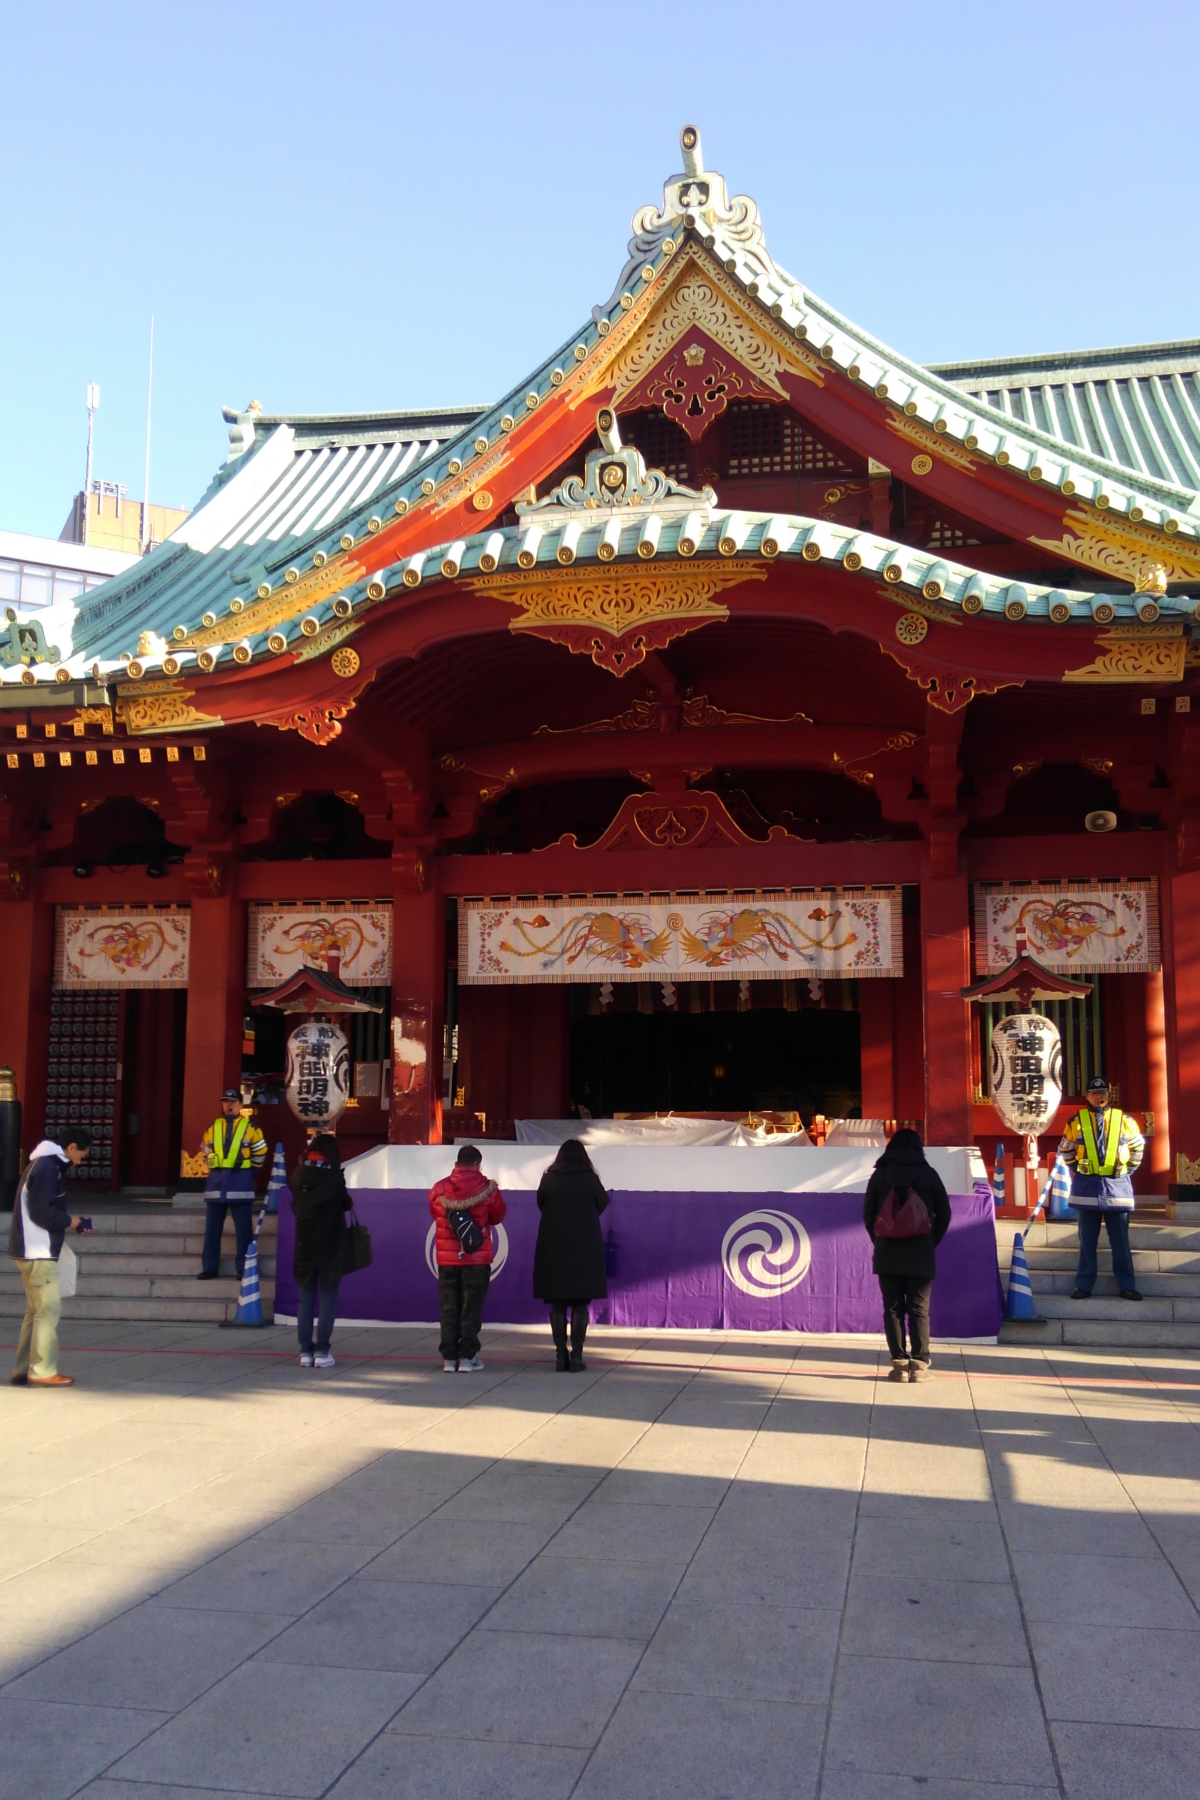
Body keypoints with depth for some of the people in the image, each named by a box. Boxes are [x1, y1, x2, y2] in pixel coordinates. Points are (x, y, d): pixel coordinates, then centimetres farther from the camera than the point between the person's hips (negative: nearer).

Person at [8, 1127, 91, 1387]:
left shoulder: (44, 1163, 16)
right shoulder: (48, 1166, -16)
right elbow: (42, 1212, -22)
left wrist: (66, 1221, 8)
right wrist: (69, 1221, -7)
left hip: (32, 1250, 10)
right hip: (38, 1251, -10)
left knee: (36, 1310, 13)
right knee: (49, 1310, -6)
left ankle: (23, 1370, 15)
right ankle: (43, 1371, -3)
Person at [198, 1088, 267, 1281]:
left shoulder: (250, 1127, 1)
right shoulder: (213, 1128, 10)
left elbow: (260, 1152, 8)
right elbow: (207, 1151, 22)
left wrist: (248, 1171, 5)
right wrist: (214, 1167, 13)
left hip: (240, 1183, -3)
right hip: (216, 1181, 3)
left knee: (243, 1229, -1)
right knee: (212, 1228, 5)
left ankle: (244, 1268, 4)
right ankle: (209, 1268, 11)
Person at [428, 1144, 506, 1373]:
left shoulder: (439, 1189, -2)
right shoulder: (488, 1188, -8)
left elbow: (434, 1215, 9)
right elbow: (497, 1216, 3)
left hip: (447, 1258, 2)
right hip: (477, 1258, -2)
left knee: (448, 1308, 9)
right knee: (471, 1308, 4)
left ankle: (449, 1358, 10)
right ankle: (467, 1357, 4)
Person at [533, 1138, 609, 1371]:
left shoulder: (548, 1179, -2)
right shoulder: (590, 1179, -4)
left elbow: (541, 1206, 7)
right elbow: (602, 1205, 6)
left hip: (553, 1249, 1)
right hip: (584, 1249, -1)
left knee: (557, 1304, 8)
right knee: (580, 1304, 5)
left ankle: (560, 1354, 6)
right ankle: (577, 1355, 0)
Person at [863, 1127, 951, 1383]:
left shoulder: (879, 1175, 3)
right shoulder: (928, 1174, 1)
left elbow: (867, 1214, 5)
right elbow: (944, 1213, 3)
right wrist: (932, 1242, 13)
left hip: (887, 1254, 1)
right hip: (920, 1255, -1)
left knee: (893, 1309, 5)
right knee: (919, 1309, 3)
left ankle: (899, 1363, 2)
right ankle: (919, 1365, 0)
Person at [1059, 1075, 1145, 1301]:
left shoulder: (1124, 1120, 1)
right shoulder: (1076, 1121, 0)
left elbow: (1138, 1147, 15)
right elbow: (1065, 1150, 12)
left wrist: (1127, 1170, 10)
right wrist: (1078, 1170, 7)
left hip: (1117, 1185, 0)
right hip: (1087, 1186, 0)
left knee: (1120, 1240, 4)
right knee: (1087, 1239, 6)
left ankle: (1127, 1286, 12)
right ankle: (1084, 1285, 12)